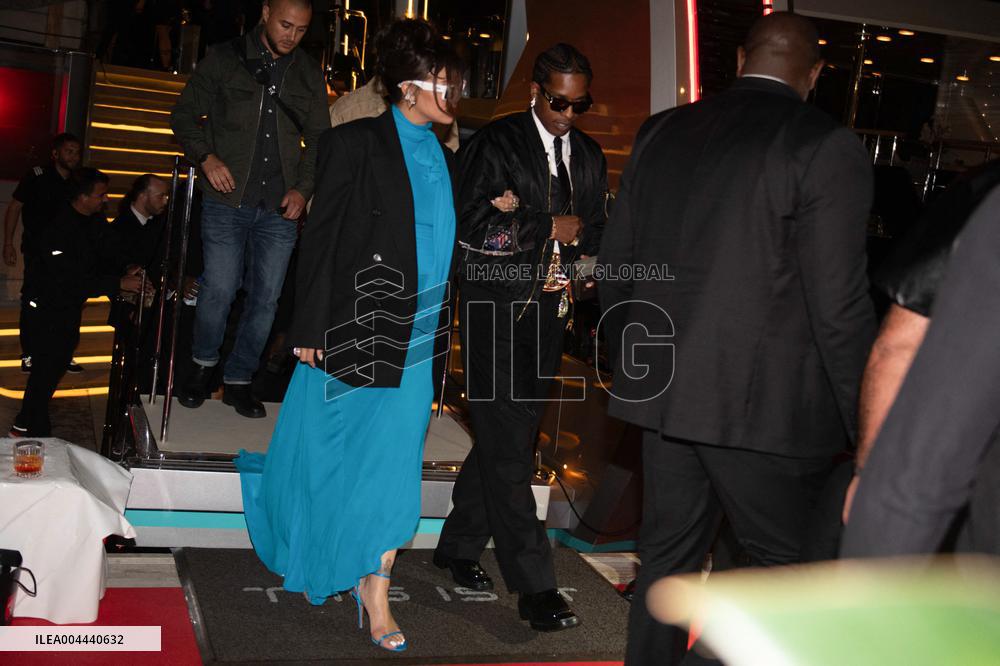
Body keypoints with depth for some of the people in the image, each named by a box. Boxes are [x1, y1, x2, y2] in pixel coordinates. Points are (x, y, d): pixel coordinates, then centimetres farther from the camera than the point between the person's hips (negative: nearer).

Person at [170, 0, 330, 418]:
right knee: (219, 290, -6)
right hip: (227, 200, -2)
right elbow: (184, 115, 7)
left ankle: (238, 380, 18)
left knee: (266, 297, 3)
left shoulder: (310, 74, 10)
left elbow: (318, 139, 15)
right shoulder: (225, 59, 3)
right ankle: (202, 365, 20)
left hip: (280, 208, 3)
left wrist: (303, 187, 2)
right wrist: (205, 156, -10)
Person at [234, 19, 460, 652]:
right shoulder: (356, 143, -7)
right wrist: (309, 330, -12)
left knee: (394, 466, 3)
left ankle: (375, 592, 11)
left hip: (417, 342, 5)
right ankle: (311, 562, 35)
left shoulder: (444, 160, 12)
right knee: (329, 456, 10)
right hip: (354, 332, -5)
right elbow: (321, 238, -9)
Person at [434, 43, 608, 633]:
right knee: (509, 447, -7)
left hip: (552, 312, 6)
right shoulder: (496, 143, -4)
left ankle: (460, 546, 27)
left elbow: (598, 231, 19)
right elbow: (473, 226, -13)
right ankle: (535, 588, -4)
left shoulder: (590, 156, 14)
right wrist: (552, 227, -10)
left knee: (508, 438, 11)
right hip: (498, 311, -6)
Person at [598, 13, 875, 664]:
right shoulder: (827, 146, -10)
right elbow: (840, 305, -14)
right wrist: (866, 430, -5)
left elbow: (615, 265, 12)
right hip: (763, 406, -5)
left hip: (664, 392, 6)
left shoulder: (660, 133, 8)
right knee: (791, 569, 8)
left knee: (667, 556, 16)